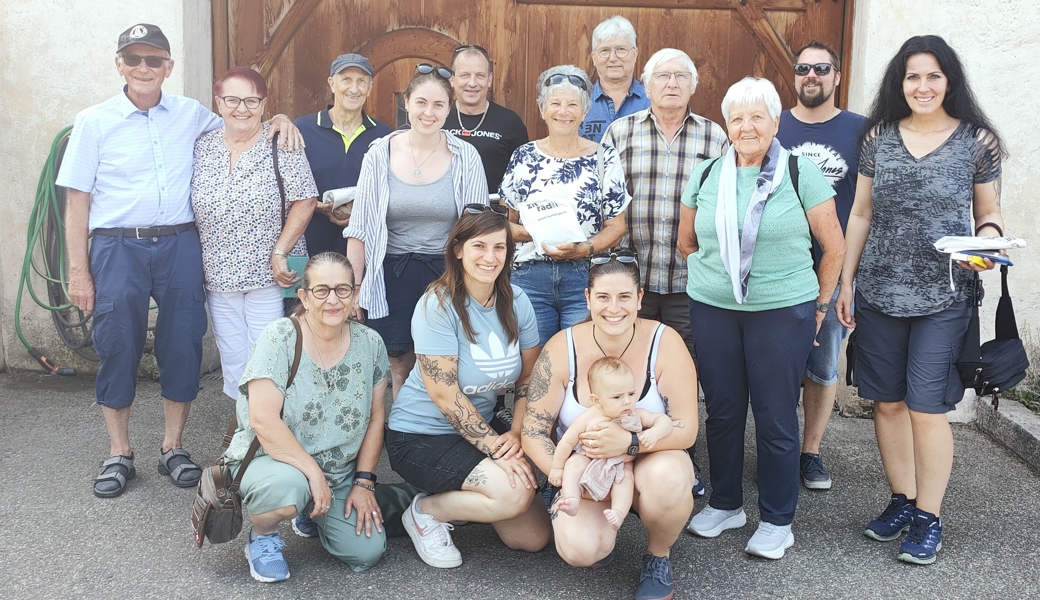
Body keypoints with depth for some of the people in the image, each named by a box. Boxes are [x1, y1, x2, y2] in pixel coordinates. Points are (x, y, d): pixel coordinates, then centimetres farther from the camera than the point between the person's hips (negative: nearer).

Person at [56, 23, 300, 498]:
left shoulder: (191, 115, 9)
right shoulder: (95, 121, 3)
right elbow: (77, 200, 2)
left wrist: (277, 120, 3)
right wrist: (78, 272, -3)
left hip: (180, 247, 2)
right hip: (117, 249, -2)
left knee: (183, 348, 5)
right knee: (117, 351, 4)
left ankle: (173, 448, 21)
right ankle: (119, 454, 20)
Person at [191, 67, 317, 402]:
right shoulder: (202, 148, 6)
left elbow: (305, 201, -9)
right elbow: (189, 209, 11)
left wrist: (280, 253, -13)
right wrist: (195, 265, 5)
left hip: (270, 275, -4)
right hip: (219, 277, 4)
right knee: (233, 362, 10)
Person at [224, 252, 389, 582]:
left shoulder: (370, 344, -3)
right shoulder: (279, 338, -17)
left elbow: (375, 418, 4)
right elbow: (263, 420, -24)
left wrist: (364, 482, -2)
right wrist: (314, 472, -25)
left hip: (341, 473, 5)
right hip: (271, 459, -4)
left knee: (367, 552, -11)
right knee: (288, 486, -39)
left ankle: (314, 515, 23)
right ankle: (261, 536, -2)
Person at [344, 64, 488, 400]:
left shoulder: (465, 157, -2)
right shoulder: (380, 153, -1)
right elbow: (360, 230, 2)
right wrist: (352, 291, -1)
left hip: (446, 277, 0)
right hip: (392, 278, 1)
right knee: (399, 370, 8)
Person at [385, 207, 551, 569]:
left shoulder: (516, 301, -2)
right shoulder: (438, 305, -19)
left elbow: (528, 380, 3)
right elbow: (444, 394, -22)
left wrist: (516, 435, -13)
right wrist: (495, 447, -22)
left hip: (481, 429, 7)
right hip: (420, 434, -6)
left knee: (534, 538, 1)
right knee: (514, 493, -28)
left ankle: (457, 498, 21)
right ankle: (426, 511, -3)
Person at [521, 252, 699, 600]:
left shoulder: (665, 343, -16)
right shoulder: (561, 349, -13)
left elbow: (686, 430, -17)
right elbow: (534, 432, -9)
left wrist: (630, 443, -34)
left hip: (649, 464, 0)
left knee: (668, 477, -36)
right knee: (578, 548, -28)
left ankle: (658, 557, -2)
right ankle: (606, 522, 11)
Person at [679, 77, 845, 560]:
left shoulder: (801, 173, -4)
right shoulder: (706, 175, 6)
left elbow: (834, 247, 1)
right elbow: (686, 242, 18)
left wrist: (819, 304, 4)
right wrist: (719, 276, 12)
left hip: (783, 312, -3)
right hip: (712, 309, 3)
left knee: (776, 416, 3)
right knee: (721, 409, 11)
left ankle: (777, 521, 18)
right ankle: (725, 504, 29)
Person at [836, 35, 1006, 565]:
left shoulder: (977, 141, 0)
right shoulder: (878, 137, 6)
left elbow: (989, 212, 9)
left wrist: (988, 240, -14)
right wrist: (846, 281, 9)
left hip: (942, 298, -2)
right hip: (879, 293, 3)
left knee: (926, 407, -2)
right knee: (887, 402, 8)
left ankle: (928, 518, 14)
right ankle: (902, 500, 25)